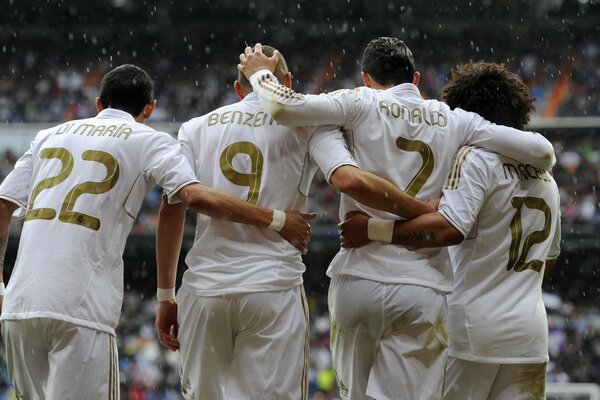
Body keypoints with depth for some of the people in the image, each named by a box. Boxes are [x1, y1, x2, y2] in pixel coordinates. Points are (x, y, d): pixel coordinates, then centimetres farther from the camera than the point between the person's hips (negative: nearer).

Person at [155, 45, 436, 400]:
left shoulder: (197, 128, 13)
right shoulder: (307, 124, 5)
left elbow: (172, 207, 5)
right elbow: (349, 180, -13)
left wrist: (166, 295, 8)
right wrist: (426, 212, -7)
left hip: (204, 288, 3)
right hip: (273, 287, -3)